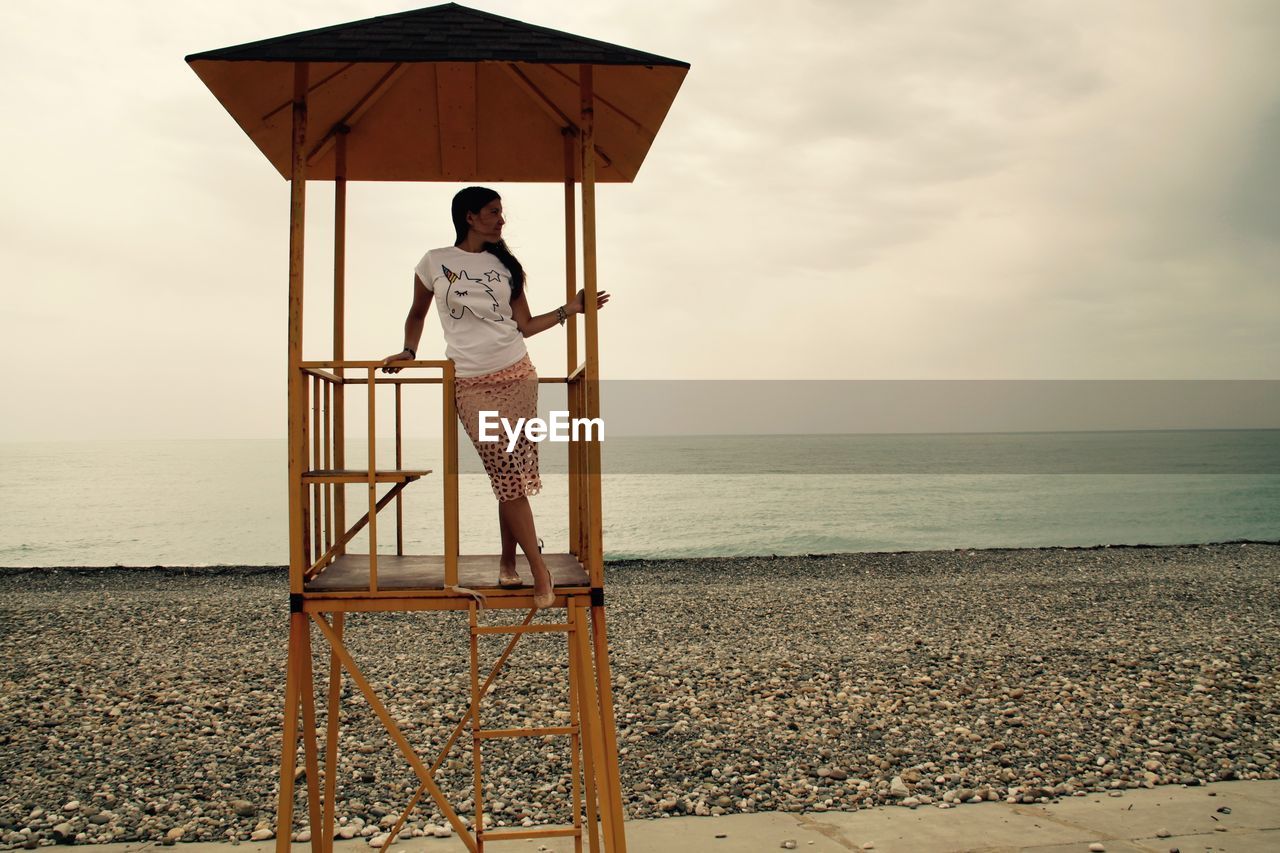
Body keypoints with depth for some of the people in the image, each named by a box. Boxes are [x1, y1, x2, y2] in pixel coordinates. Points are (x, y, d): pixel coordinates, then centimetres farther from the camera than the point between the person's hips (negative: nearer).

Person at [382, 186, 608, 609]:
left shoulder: (505, 264, 13)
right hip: (471, 384, -3)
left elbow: (525, 325, 11)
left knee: (512, 476, 1)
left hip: (516, 375, 3)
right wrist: (408, 352, 6)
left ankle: (508, 562, 18)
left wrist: (571, 308, 6)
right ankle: (540, 571, 0)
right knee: (508, 478, -6)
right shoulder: (435, 262, 5)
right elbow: (417, 313, 18)